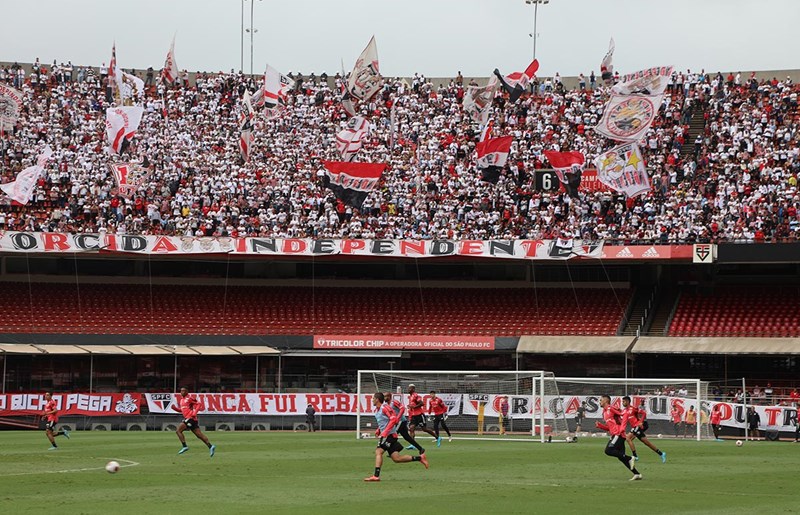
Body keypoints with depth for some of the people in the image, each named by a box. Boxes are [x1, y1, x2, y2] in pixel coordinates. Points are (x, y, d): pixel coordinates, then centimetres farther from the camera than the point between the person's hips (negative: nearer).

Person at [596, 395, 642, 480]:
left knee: (608, 450, -20)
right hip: (614, 435, 9)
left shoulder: (610, 409, -5)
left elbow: (624, 415, -13)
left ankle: (630, 458, -14)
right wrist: (599, 425, 12)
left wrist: (622, 428, -20)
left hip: (618, 434, -9)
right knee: (621, 457, 5)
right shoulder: (604, 412, 23)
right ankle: (637, 474, 5)